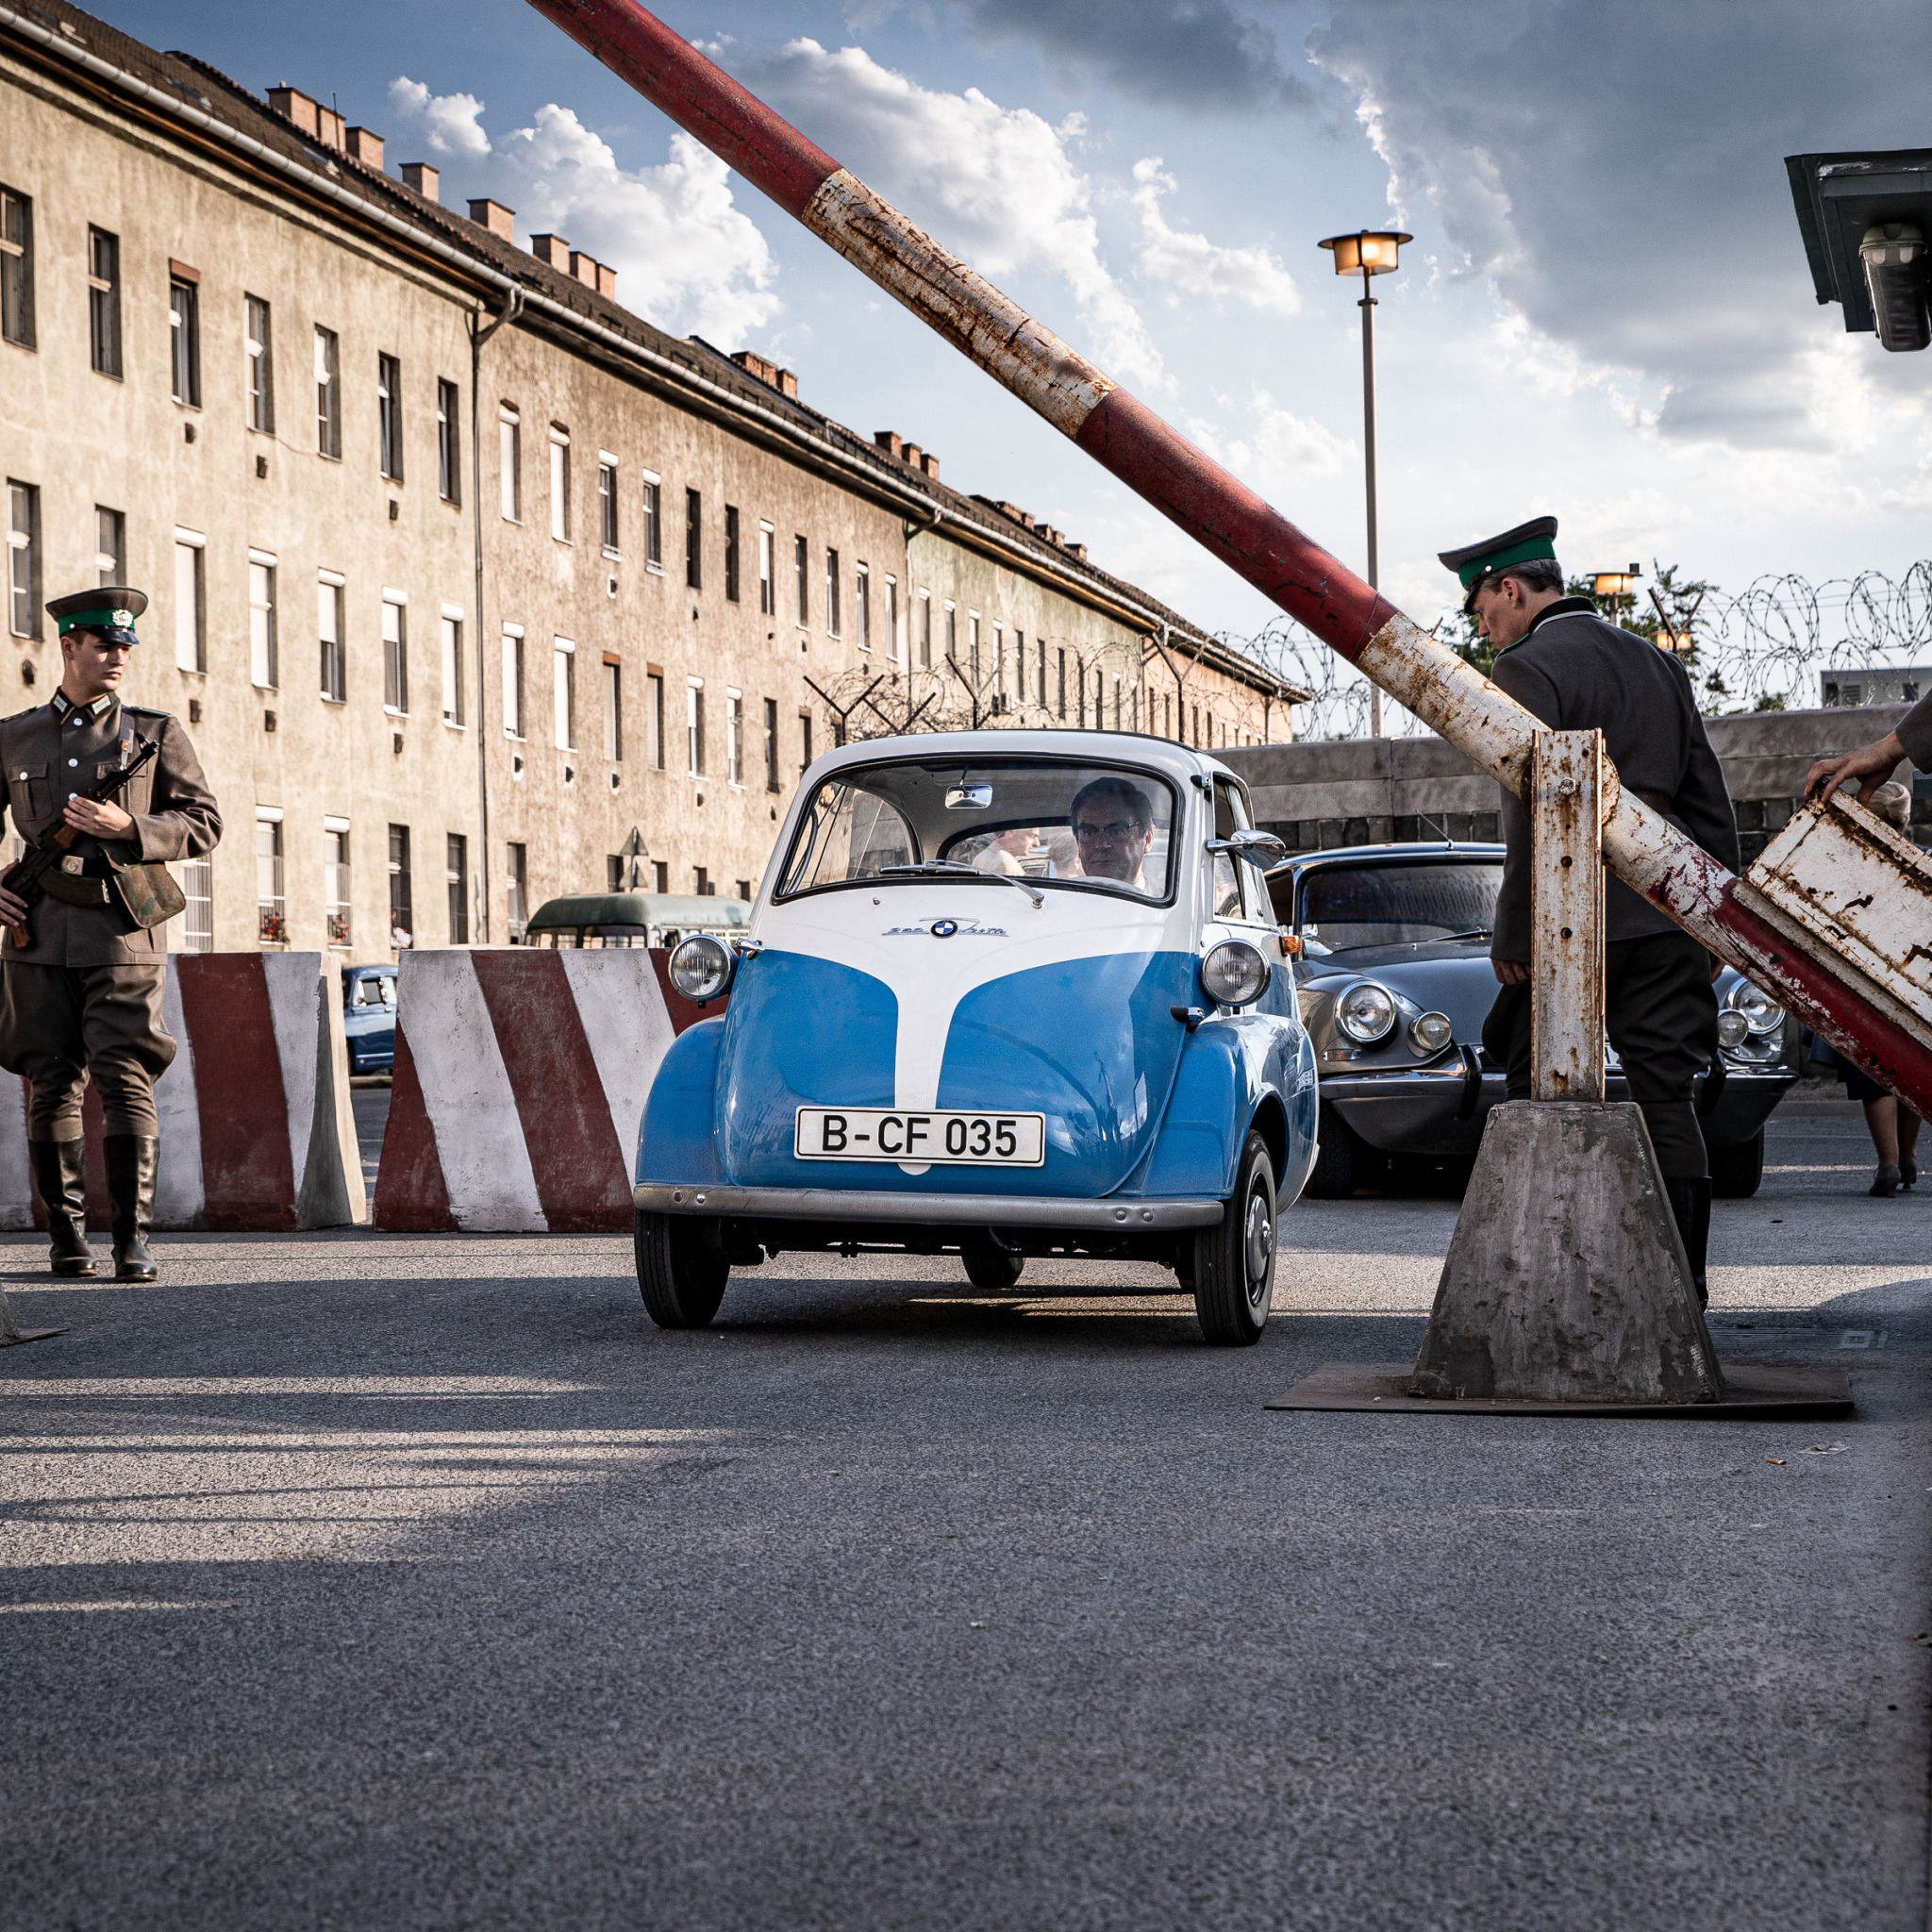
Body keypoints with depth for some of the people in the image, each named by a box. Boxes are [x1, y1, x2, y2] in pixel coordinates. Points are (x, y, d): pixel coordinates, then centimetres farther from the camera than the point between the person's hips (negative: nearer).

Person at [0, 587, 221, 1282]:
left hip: (122, 932, -2)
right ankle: (67, 1237, 11)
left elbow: (204, 823, 3)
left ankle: (133, 1241, -10)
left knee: (126, 1081, -10)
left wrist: (126, 826, -12)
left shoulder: (155, 734, 7)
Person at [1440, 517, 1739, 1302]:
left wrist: (1511, 935, -11)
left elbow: (1533, 814, -15)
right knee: (1665, 1094, 5)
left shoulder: (1528, 668, -7)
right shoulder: (1658, 664, 16)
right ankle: (1681, 1281, 3)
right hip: (1669, 920, 6)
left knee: (1540, 1091, 2)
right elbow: (1711, 802, 15)